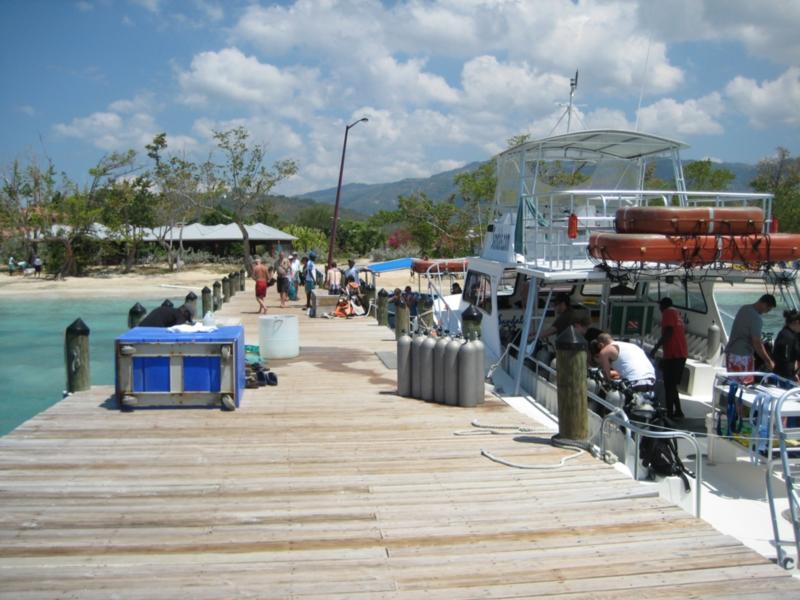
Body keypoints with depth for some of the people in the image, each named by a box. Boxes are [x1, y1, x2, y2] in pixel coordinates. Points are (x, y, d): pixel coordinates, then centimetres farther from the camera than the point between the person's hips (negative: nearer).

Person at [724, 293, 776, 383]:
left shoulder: (744, 308, 8)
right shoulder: (756, 319, -19)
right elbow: (757, 343, -20)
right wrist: (768, 361, -11)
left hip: (730, 352, 9)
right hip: (742, 356, -9)